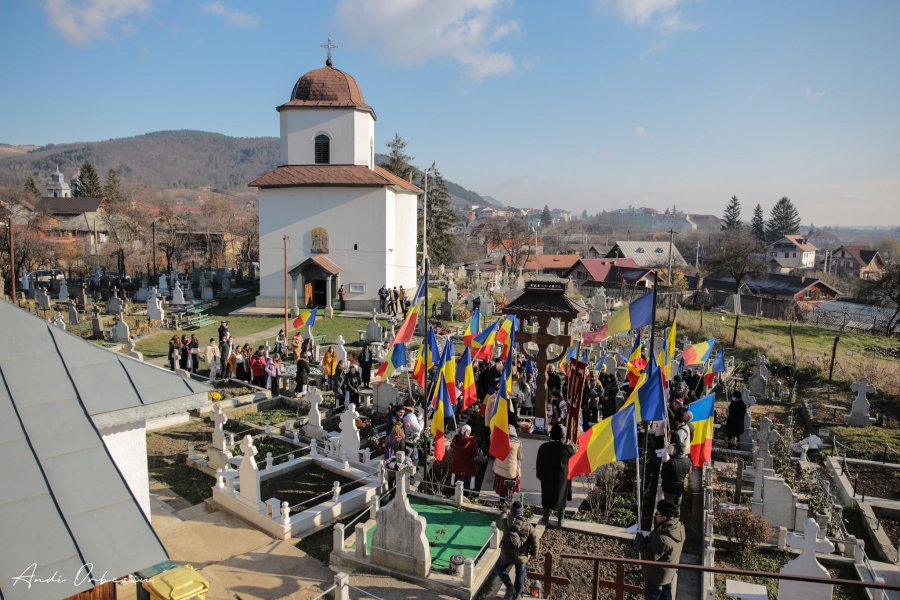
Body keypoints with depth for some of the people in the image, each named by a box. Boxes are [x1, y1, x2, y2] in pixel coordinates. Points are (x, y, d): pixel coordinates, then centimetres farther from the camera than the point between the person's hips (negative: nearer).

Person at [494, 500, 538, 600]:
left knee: (499, 568, 24)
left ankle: (510, 586, 11)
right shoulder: (528, 526, -14)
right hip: (522, 556, 1)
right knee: (520, 575, 23)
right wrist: (533, 553, 6)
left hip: (507, 555, -1)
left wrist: (505, 515, 24)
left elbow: (498, 524, 8)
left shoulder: (506, 522, -16)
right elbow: (534, 540, -9)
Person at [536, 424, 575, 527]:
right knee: (561, 497, 16)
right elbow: (573, 452, 6)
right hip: (561, 477, -1)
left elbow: (538, 463, -4)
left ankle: (546, 519, 27)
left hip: (546, 477, 1)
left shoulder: (543, 447, -13)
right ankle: (560, 520, 27)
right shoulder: (566, 448, -19)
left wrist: (539, 475, 8)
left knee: (546, 496, 17)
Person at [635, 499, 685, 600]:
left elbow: (650, 556, -29)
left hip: (656, 576, -8)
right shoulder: (677, 526, -12)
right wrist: (646, 539, -9)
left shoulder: (663, 538, -40)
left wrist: (640, 542, -19)